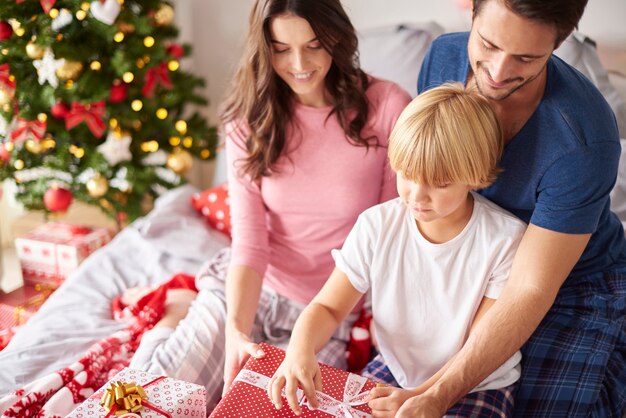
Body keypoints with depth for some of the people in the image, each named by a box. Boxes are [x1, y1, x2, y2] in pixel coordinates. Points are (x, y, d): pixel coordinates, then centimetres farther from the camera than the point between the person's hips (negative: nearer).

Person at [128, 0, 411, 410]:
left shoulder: (387, 107, -15)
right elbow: (248, 237, -13)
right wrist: (235, 328, -28)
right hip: (247, 289, 1)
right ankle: (181, 316, 22)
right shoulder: (251, 117, -5)